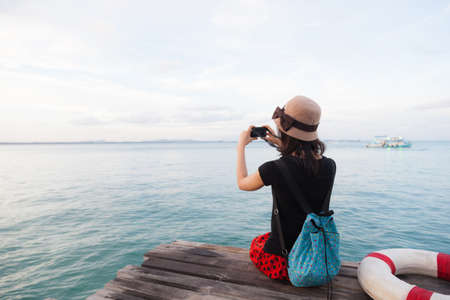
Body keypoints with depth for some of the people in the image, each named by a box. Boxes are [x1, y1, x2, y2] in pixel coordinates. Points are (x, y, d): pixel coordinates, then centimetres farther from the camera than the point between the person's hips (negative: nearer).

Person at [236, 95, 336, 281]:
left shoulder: (274, 169, -26)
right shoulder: (329, 166, -12)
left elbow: (242, 183, -3)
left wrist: (241, 145, 7)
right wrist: (281, 144, 14)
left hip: (282, 262, -4)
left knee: (256, 242, 30)